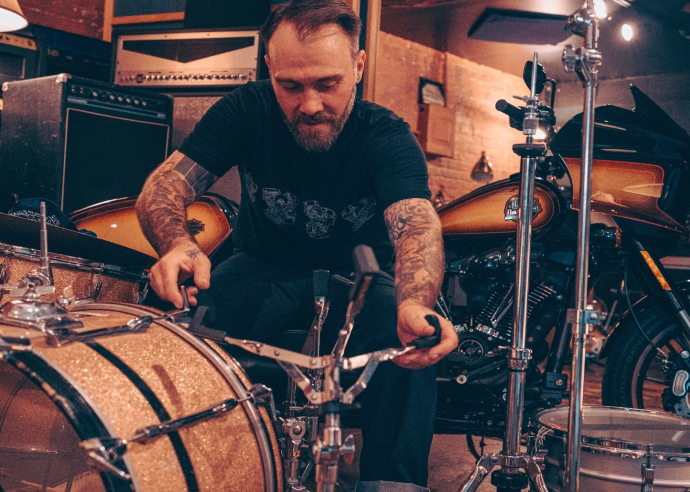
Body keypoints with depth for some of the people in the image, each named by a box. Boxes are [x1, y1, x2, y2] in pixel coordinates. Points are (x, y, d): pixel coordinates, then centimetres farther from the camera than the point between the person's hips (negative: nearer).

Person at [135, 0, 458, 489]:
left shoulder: (388, 138, -22)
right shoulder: (247, 110, -15)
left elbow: (417, 225, -40)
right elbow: (162, 189, -22)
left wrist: (416, 306, -64)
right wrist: (179, 245, -48)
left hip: (357, 278, -1)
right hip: (266, 267, 1)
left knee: (412, 338, -33)